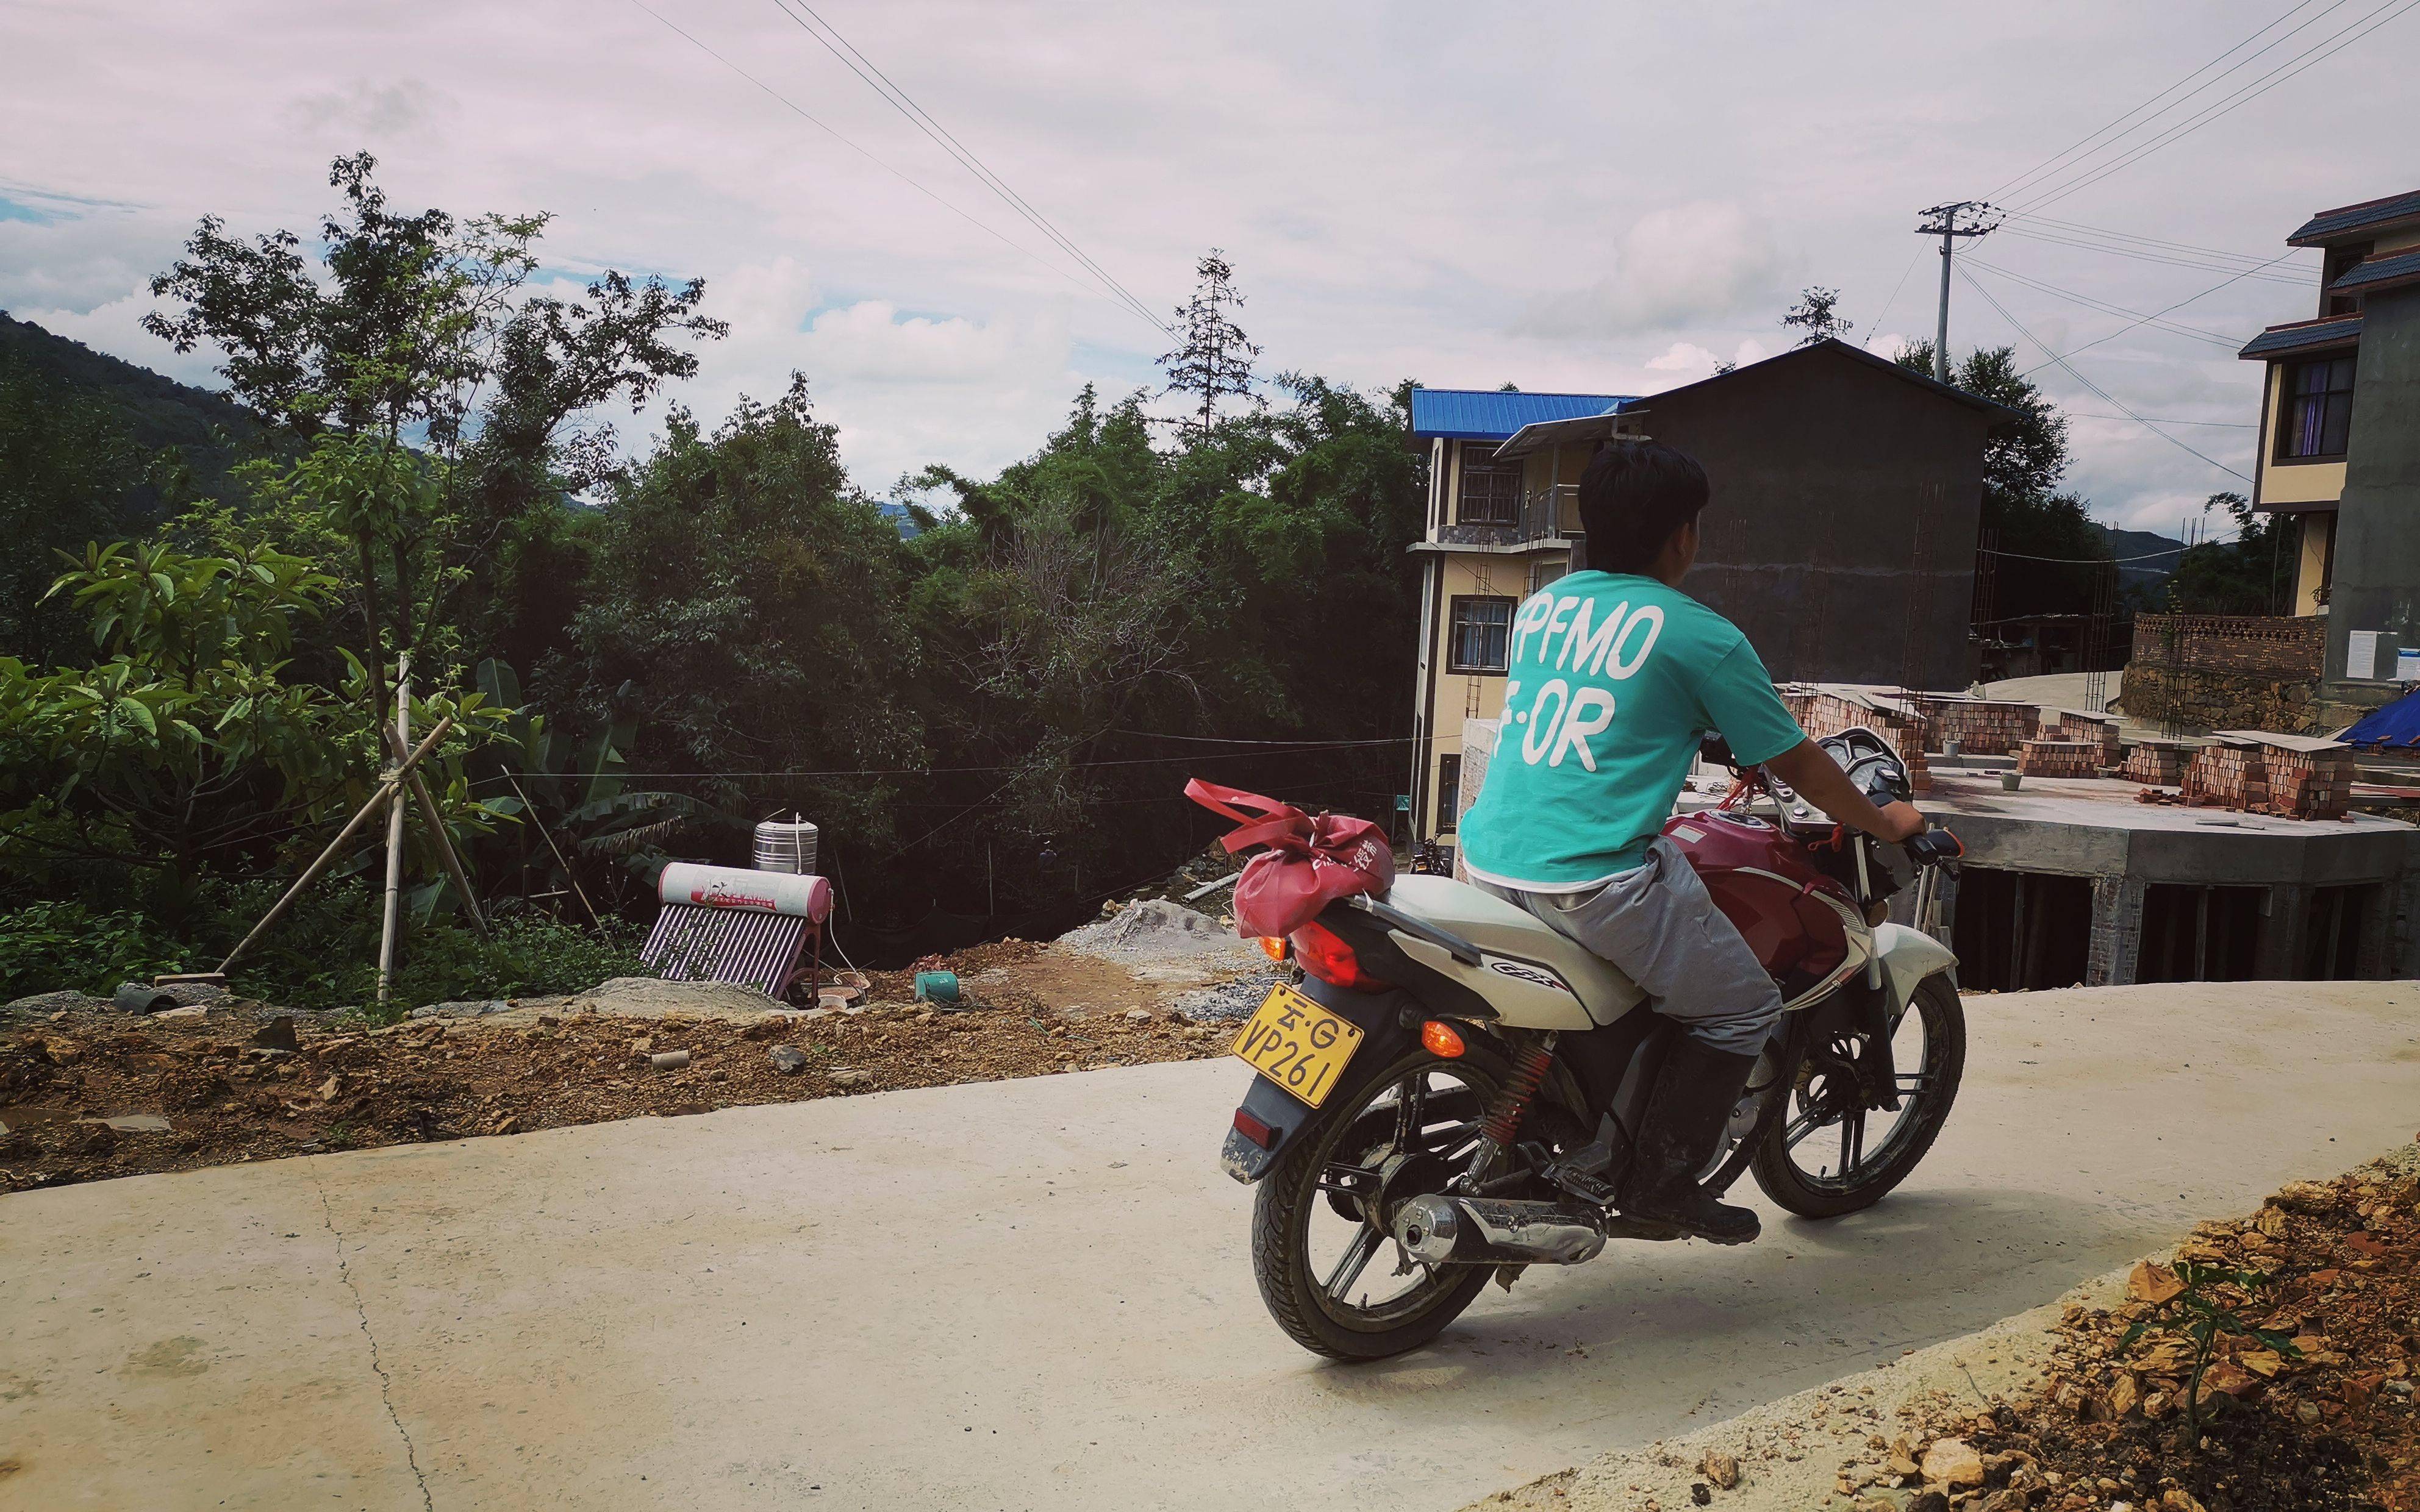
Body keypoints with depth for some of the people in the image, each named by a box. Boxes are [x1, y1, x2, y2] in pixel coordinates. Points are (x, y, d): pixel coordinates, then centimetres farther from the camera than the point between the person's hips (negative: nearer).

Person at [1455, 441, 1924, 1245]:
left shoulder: (1540, 605, 13)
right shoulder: (1701, 635, -6)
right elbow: (1792, 762, 4)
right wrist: (1883, 822, 21)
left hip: (1489, 858, 8)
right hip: (1593, 875, -7)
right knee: (1744, 1005, 9)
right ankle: (1658, 1180, 10)